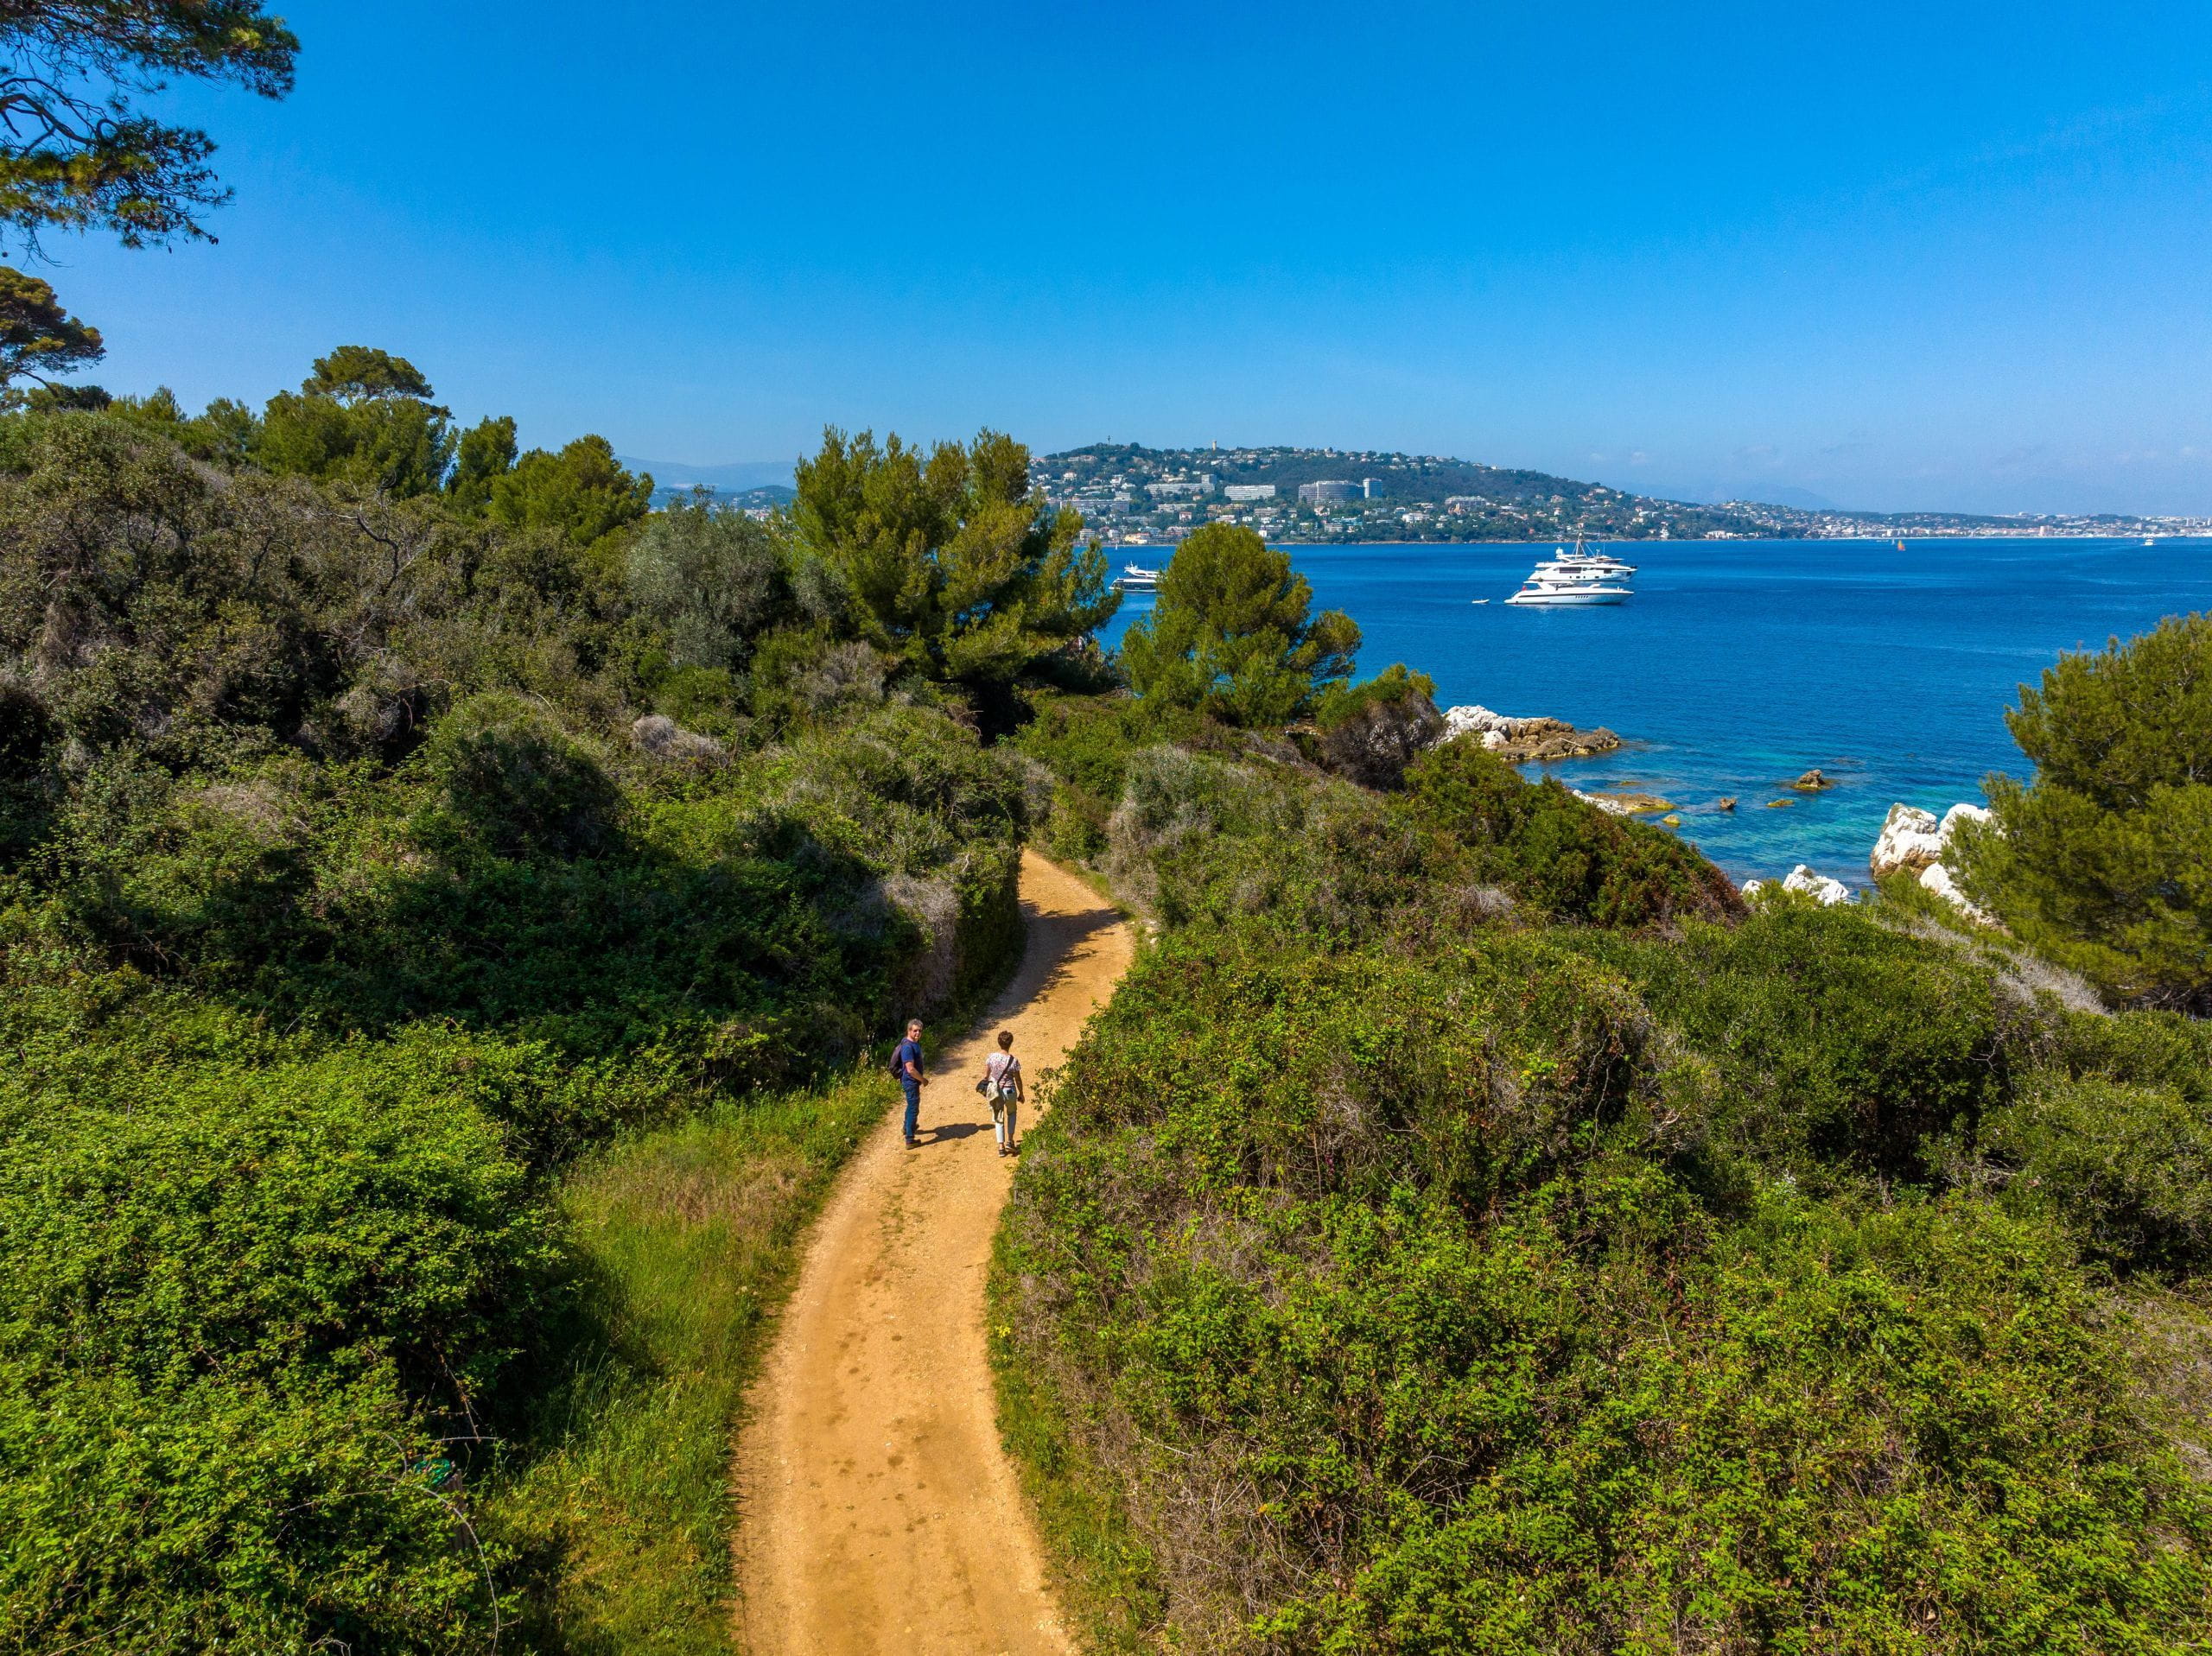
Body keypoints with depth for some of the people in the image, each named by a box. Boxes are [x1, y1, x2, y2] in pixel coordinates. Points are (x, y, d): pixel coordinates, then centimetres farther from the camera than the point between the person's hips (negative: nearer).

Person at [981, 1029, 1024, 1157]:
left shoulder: (991, 1057, -11)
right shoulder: (1014, 1061, -17)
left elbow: (985, 1076, -3)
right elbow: (1018, 1080, -7)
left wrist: (986, 1088, 16)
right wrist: (1021, 1094, 9)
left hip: (995, 1092, 1)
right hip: (1009, 1091, -1)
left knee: (998, 1118, 19)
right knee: (1011, 1113, 28)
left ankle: (1001, 1146, 15)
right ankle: (1009, 1141, 22)